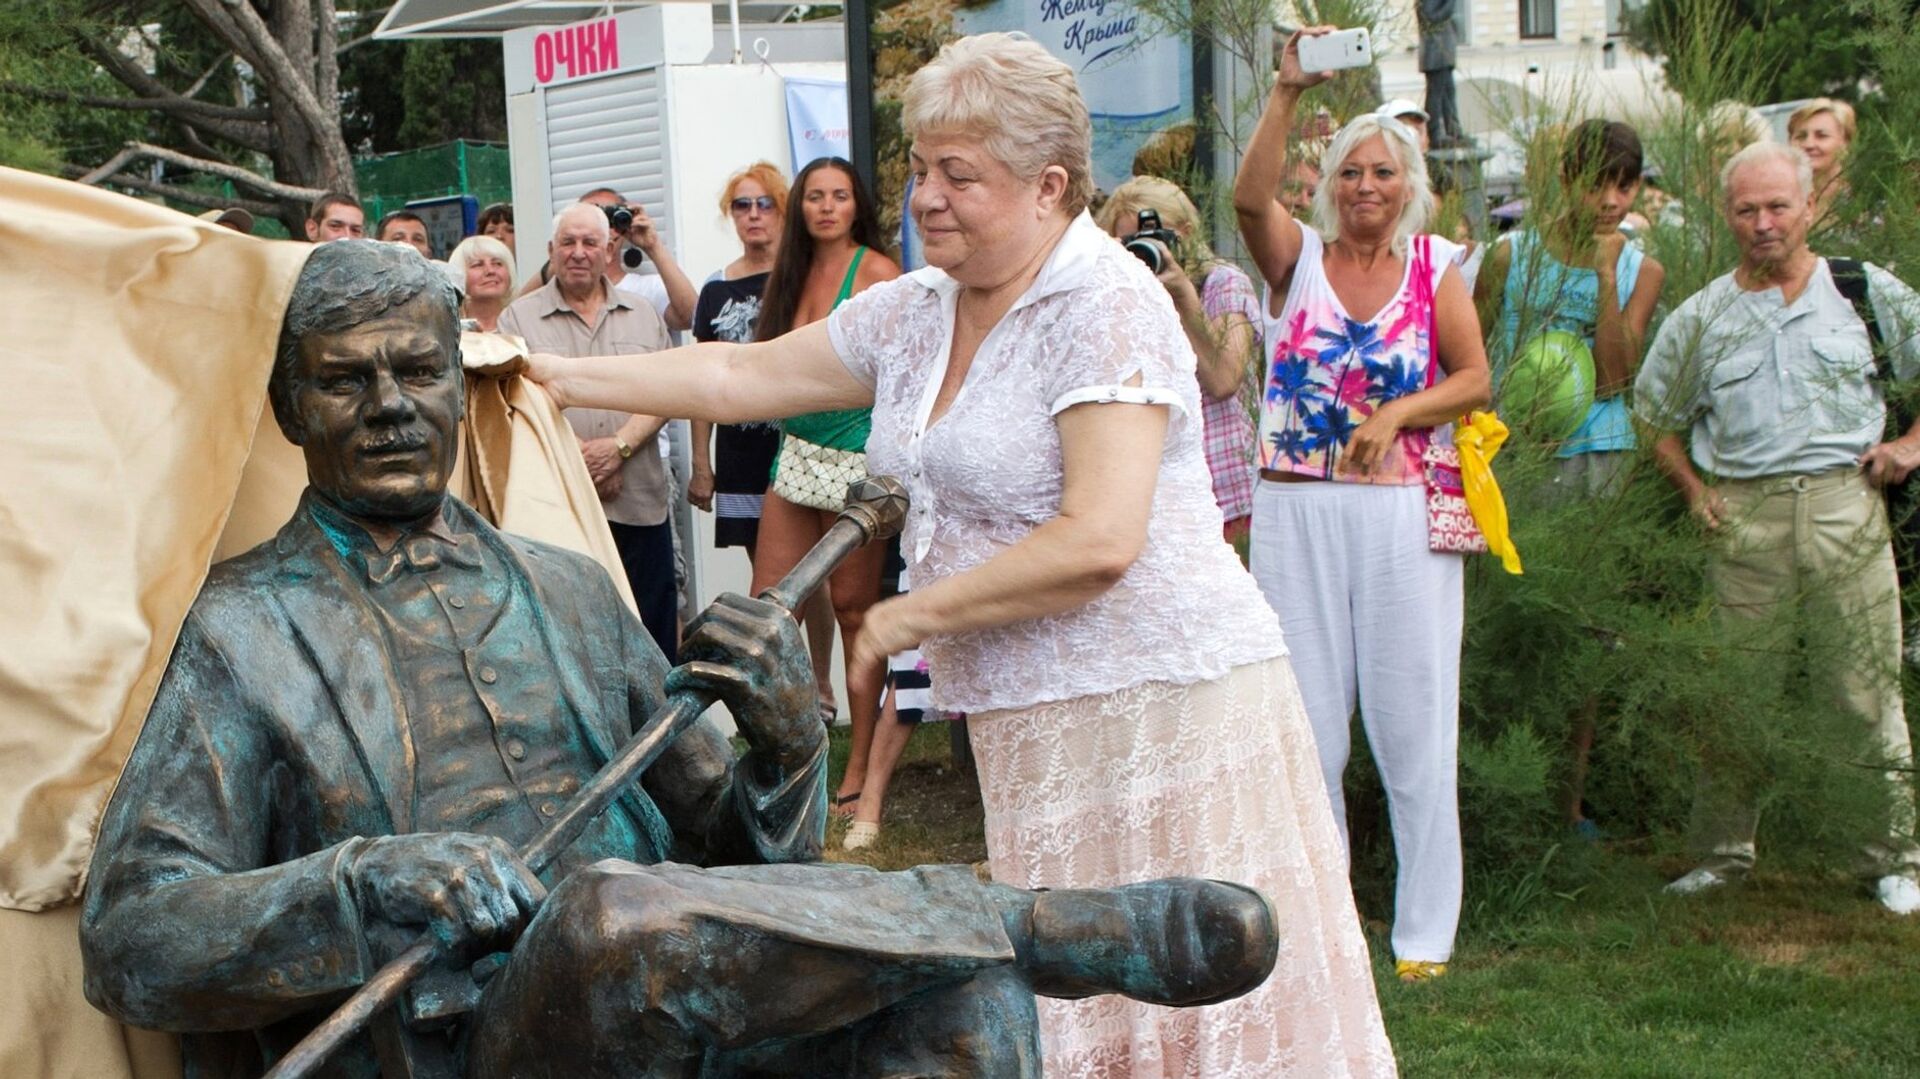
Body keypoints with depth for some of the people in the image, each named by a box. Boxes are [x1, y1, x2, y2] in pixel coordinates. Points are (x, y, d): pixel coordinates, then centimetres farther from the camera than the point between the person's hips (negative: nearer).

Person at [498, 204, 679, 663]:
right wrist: (576, 459, -13)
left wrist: (619, 446, -12)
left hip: (638, 504, 3)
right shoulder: (519, 318, 6)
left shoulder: (643, 317, 14)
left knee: (651, 627, 5)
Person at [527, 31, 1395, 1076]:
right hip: (1028, 718, 8)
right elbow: (746, 375, 20)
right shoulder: (915, 311, 11)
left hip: (1155, 704, -8)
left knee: (1190, 994, -4)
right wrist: (563, 377, 17)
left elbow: (1099, 541, -22)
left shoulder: (1107, 306, -13)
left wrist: (916, 613, -12)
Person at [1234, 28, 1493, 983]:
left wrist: (1398, 414, -11)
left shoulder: (1433, 269, 6)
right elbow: (1249, 197, -16)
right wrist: (1289, 90, -22)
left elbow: (1475, 378, 4)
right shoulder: (1298, 256, 4)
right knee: (1302, 721, 6)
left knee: (1413, 723, 1)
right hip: (1295, 511, 0)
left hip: (1401, 517, 0)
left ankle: (1425, 929, 11)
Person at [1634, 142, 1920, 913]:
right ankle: (1722, 855, 16)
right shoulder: (1702, 316, 10)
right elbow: (1656, 416, 18)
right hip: (1744, 519, 1)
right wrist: (1694, 490, 7)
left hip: (1845, 508, -1)